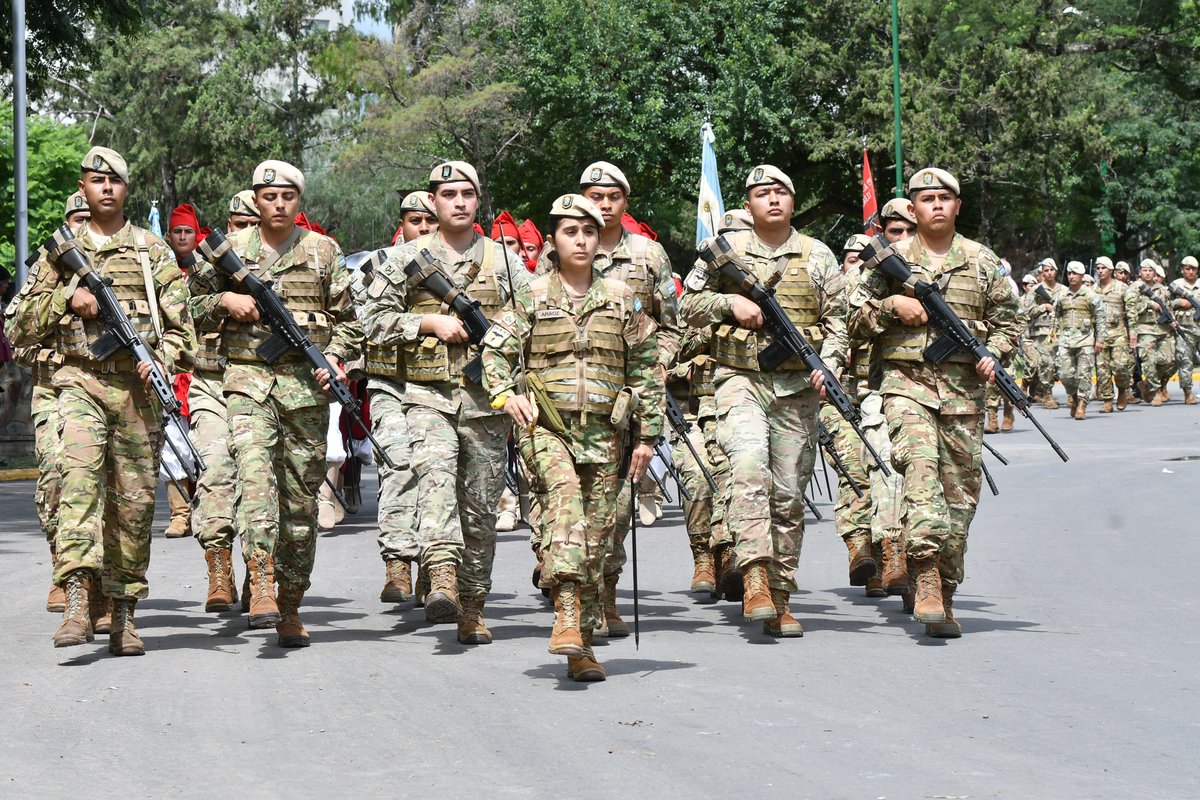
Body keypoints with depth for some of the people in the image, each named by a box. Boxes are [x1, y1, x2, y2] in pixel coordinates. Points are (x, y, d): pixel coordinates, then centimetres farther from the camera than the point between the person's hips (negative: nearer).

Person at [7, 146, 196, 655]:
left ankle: (123, 613, 13)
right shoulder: (61, 253, 13)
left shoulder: (153, 252, 11)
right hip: (80, 382, -1)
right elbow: (21, 327, 11)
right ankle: (77, 597, -34)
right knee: (79, 470, -24)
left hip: (137, 388, 1)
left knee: (134, 499, 2)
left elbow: (182, 324, 9)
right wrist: (67, 297, -5)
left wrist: (161, 359, -10)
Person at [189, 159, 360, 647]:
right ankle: (262, 584, -30)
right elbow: (195, 307, 15)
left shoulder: (323, 252, 10)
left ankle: (291, 606, 11)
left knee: (301, 493, 3)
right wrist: (225, 300, -5)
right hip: (248, 379, -1)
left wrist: (335, 357, -7)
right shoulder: (231, 250, 10)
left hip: (307, 385, 1)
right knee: (255, 472, -23)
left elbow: (346, 318, 11)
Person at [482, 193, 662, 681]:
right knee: (565, 497, -30)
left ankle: (582, 644, 11)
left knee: (597, 533, 2)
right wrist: (506, 394, -13)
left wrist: (646, 435, 9)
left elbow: (646, 369, 12)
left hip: (604, 433, 3)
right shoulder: (533, 297, 6)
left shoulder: (622, 298, 10)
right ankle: (566, 616, -39)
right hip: (546, 426, -2)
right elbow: (494, 350, 6)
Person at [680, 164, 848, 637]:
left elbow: (837, 317, 10)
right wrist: (730, 303, -7)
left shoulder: (818, 256, 11)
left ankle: (779, 597, 10)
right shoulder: (726, 251, 7)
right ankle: (754, 575, -29)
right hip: (740, 379, -2)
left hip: (797, 386, 2)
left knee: (789, 493, 3)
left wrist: (829, 363, -6)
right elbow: (690, 305, 11)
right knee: (749, 466, -26)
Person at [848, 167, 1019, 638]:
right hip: (907, 381, -2)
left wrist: (993, 354, -2)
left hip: (963, 387, 2)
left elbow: (1006, 320, 17)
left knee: (959, 490, 2)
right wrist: (891, 304, -8)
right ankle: (926, 576, -33)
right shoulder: (892, 260, 8)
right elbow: (855, 321, 10)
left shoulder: (984, 262, 12)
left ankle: (944, 595, 12)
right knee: (920, 463, -26)